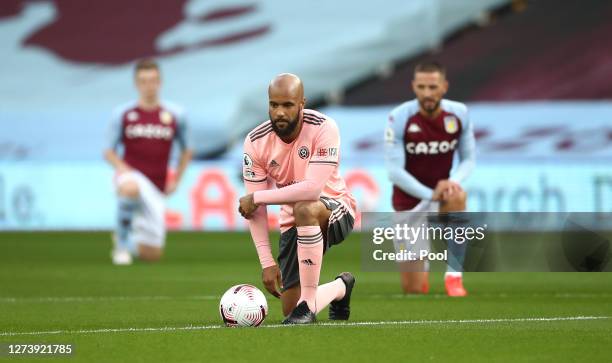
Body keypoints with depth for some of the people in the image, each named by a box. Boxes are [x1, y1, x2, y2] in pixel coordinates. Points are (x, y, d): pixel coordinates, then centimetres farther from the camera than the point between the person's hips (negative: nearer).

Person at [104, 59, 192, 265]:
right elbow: (109, 152, 4)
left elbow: (186, 151, 17)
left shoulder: (174, 115, 3)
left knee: (152, 254, 0)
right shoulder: (122, 114, -1)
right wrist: (122, 168, -16)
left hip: (156, 189, 3)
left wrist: (176, 181, 6)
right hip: (131, 176, -3)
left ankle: (128, 243, 37)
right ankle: (122, 242, -21)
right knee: (130, 188, -43)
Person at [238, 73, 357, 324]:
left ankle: (308, 303, -29)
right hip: (293, 224, 4)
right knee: (290, 311, -3)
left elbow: (313, 188, -34)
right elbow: (255, 210, -10)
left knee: (305, 209, -41)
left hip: (334, 211, -4)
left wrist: (256, 197, -27)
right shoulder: (256, 142, -12)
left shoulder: (323, 129, -23)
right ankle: (341, 287, 33)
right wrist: (267, 262, -17)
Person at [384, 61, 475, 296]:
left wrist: (454, 181, -22)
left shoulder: (459, 114, -9)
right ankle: (421, 267, 40)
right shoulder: (400, 118, -17)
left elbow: (468, 159, 0)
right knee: (413, 290, -1)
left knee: (456, 197, -39)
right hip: (409, 201, -1)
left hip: (441, 190, 1)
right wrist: (430, 195, -28)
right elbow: (394, 170, -18)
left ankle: (454, 275, -27)